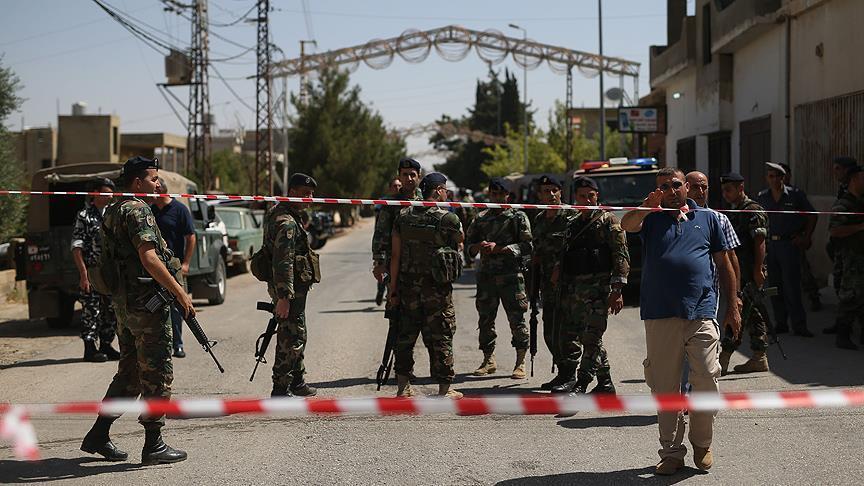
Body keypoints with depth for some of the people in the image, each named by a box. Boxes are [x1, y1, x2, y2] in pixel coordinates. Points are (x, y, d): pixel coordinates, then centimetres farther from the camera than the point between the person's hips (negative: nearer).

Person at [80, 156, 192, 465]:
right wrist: (180, 293, -20)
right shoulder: (137, 210, -14)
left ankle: (98, 436, 17)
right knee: (157, 374, -2)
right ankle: (153, 445, 3)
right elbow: (149, 259, -23)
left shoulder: (113, 211, 16)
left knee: (129, 372, 16)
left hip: (123, 304, 10)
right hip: (146, 303, -10)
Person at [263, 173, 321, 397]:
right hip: (290, 289, -11)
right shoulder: (286, 223, -19)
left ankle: (297, 382, 33)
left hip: (295, 288, 11)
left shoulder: (291, 217, 16)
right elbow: (283, 263, -26)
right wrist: (284, 297, -29)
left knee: (298, 336, 21)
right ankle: (280, 390, -3)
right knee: (291, 339, -7)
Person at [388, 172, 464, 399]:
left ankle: (403, 387, 17)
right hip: (437, 287, -4)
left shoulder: (403, 217, 3)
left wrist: (393, 289, 6)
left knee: (406, 335, 13)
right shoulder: (449, 219, -9)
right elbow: (459, 244, 9)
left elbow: (395, 255, 2)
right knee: (440, 337, 3)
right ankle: (445, 389, 6)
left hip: (408, 285, 4)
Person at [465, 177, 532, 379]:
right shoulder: (481, 218, 15)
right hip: (486, 275, 4)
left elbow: (527, 246, -6)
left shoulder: (518, 217, 2)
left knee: (517, 319, -5)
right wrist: (479, 247, -7)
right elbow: (469, 244, 17)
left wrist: (499, 248, -14)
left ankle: (520, 363, -1)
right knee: (485, 319, 7)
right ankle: (488, 361, 18)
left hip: (511, 274, -4)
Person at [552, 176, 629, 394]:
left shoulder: (608, 221, -1)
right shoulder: (574, 224, 20)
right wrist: (559, 268, 9)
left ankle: (580, 384, -14)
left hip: (598, 287, -7)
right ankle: (606, 383, 19)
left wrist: (617, 290, -15)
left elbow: (621, 256, -7)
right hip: (575, 288, 7)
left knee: (592, 337, -11)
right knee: (587, 338, 10)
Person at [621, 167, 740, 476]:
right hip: (660, 317, 0)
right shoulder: (651, 218, 12)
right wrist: (646, 208, -31)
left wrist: (732, 307, 13)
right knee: (665, 387, 4)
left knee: (707, 382, -2)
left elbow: (724, 265, 16)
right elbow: (627, 225, -11)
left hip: (701, 314, 0)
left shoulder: (708, 219, 14)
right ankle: (671, 452, 13)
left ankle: (702, 445, 17)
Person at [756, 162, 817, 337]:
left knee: (791, 286, -7)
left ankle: (799, 325, -3)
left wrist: (806, 237, 0)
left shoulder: (795, 194, -2)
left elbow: (811, 215, 6)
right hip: (770, 244, 4)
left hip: (790, 244, -4)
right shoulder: (762, 197, 7)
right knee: (774, 286, 7)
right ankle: (781, 323, 16)